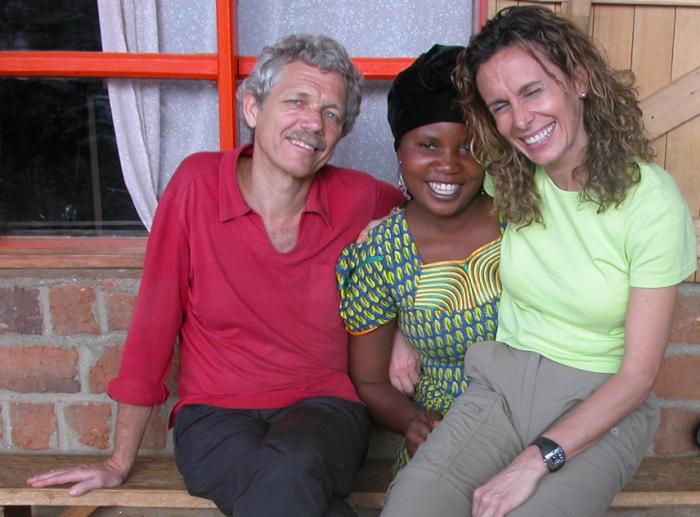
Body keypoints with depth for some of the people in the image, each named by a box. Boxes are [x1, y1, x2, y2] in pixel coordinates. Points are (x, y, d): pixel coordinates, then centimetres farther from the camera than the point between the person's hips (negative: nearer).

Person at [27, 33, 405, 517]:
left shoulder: (357, 199, -4)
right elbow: (155, 318, -4)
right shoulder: (198, 183, -8)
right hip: (216, 415, -1)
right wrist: (120, 461, 3)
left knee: (290, 472, -32)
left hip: (322, 406, 1)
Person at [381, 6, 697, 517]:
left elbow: (639, 374, -11)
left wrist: (537, 460, -19)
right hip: (500, 382, 2)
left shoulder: (654, 203, -12)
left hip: (602, 404, -2)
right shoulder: (505, 178, -1)